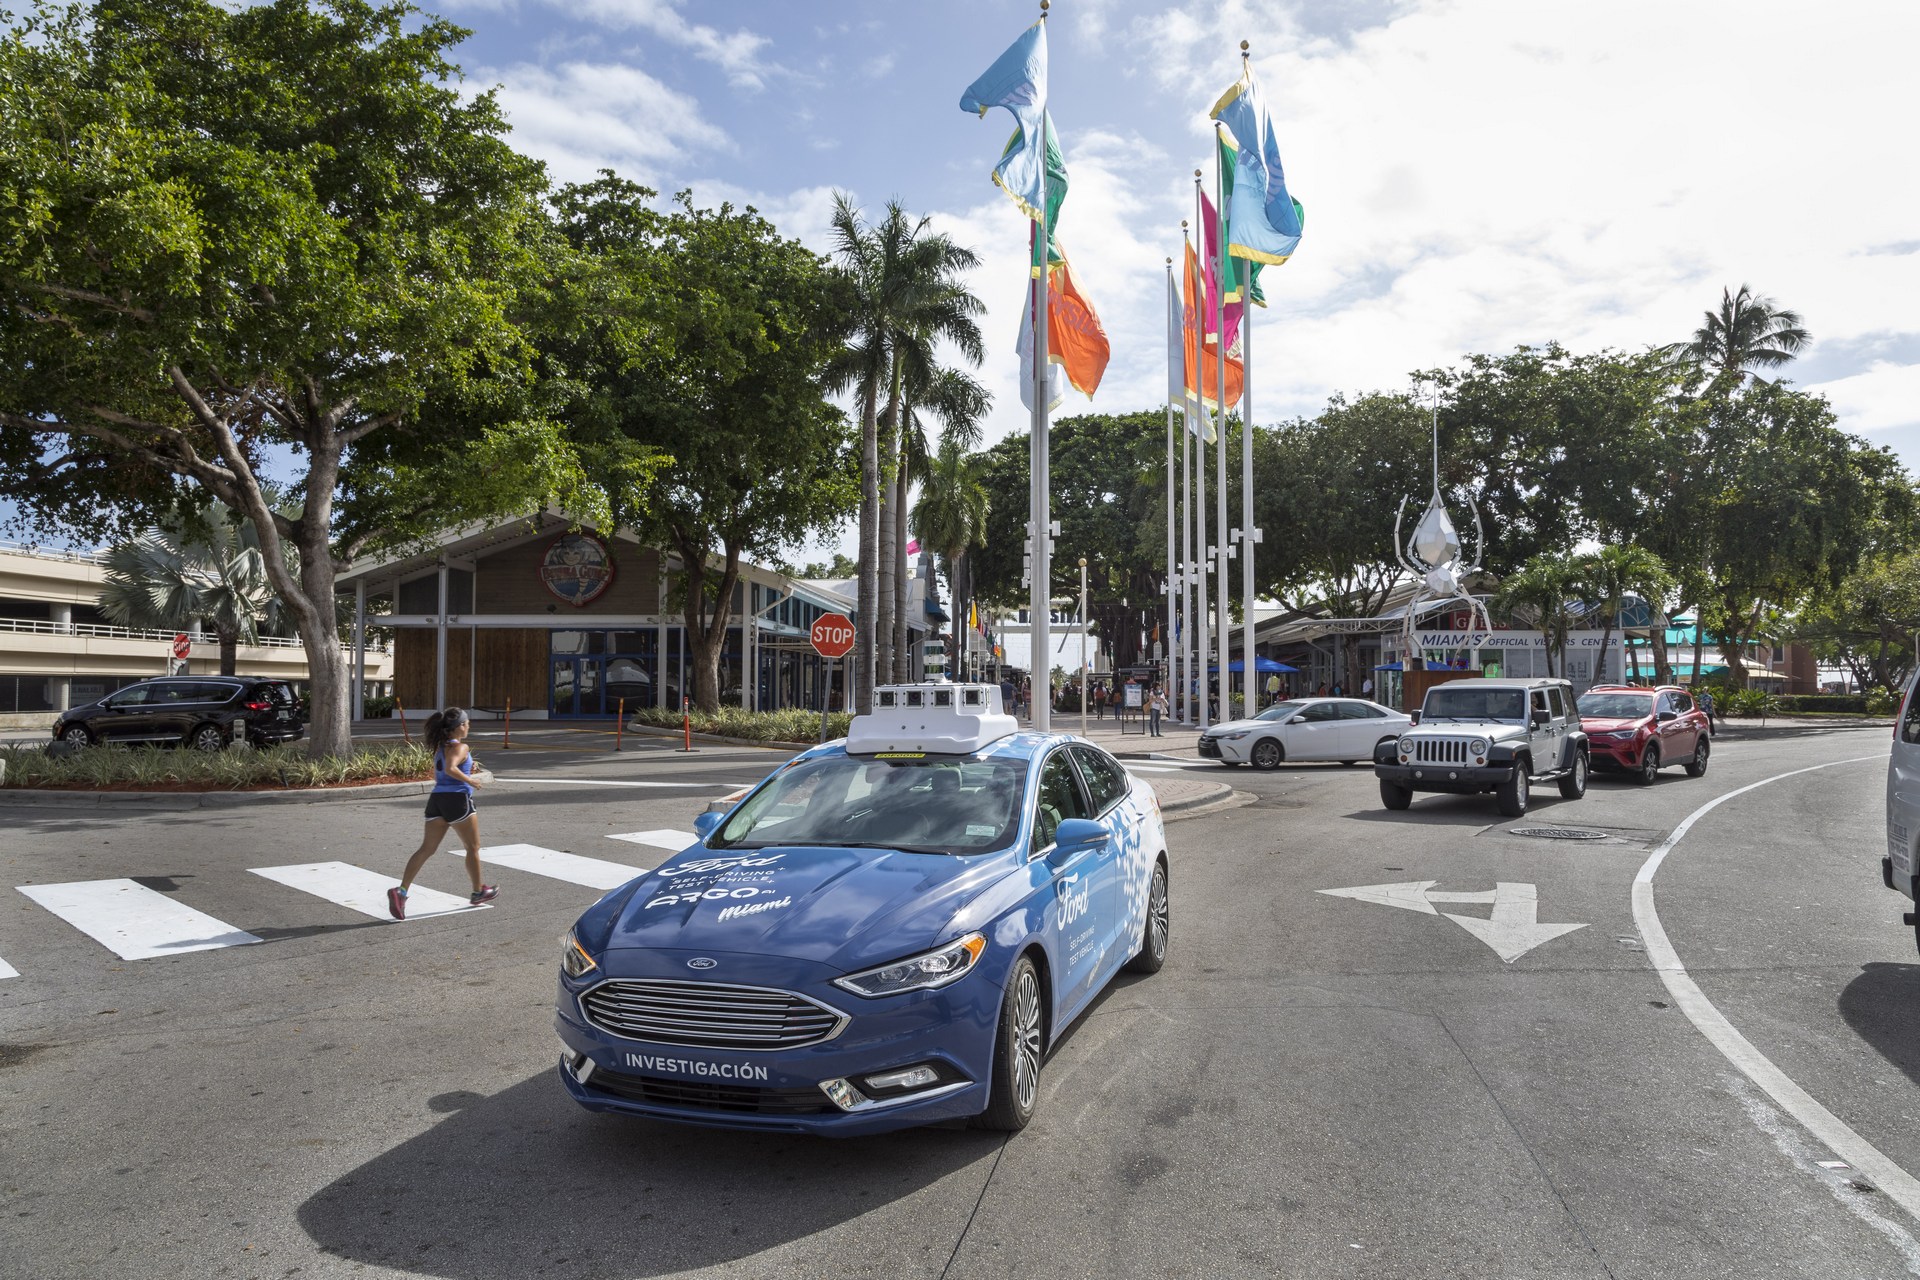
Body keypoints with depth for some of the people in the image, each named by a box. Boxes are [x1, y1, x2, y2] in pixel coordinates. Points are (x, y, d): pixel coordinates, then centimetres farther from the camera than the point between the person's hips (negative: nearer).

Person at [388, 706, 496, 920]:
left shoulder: (440, 747, 16)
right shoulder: (460, 747, -10)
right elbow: (450, 769, -27)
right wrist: (470, 780, -16)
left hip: (437, 798, 7)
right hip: (457, 799, -7)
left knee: (427, 848, 3)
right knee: (473, 847, 10)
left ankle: (401, 890, -12)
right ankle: (478, 892, 21)